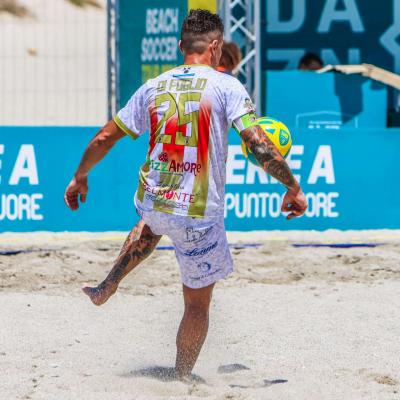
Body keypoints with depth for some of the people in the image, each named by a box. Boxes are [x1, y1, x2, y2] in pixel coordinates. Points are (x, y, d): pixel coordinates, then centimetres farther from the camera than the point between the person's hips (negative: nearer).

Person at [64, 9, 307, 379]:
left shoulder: (153, 87, 4)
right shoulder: (225, 86, -9)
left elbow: (105, 137, 10)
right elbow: (257, 142, -18)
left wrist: (80, 177, 25)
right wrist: (294, 188, -9)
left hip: (149, 200, 5)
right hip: (198, 216, -5)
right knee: (198, 303, 11)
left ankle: (105, 289, 41)